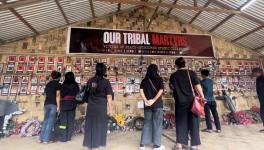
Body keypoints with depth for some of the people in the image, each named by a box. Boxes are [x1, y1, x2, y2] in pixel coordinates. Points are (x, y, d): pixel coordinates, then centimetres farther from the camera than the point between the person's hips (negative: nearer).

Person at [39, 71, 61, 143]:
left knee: (45, 121, 13)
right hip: (53, 104, -6)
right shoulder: (58, 84, -3)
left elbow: (46, 95, 18)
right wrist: (58, 106, -7)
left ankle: (41, 138, 16)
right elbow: (57, 96, -9)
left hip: (46, 104, 6)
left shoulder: (48, 84, 16)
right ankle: (46, 139, 2)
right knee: (50, 121, -1)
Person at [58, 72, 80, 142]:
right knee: (70, 120, 8)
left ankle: (63, 137, 9)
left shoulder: (63, 85, -5)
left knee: (63, 120, 6)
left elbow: (61, 95, -2)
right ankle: (68, 137, 13)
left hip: (64, 104, -1)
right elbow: (78, 95, 3)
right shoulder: (76, 85, -2)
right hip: (72, 104, 1)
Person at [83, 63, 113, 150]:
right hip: (101, 108, -4)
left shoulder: (90, 81, 4)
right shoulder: (106, 82, -9)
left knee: (90, 126, 15)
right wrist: (110, 109, -3)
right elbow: (109, 97, -10)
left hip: (90, 107, 4)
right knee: (98, 127, 7)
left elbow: (86, 93, 14)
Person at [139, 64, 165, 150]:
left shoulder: (144, 80, 6)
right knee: (157, 123, 7)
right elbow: (161, 90, -12)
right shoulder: (159, 79, 0)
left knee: (147, 123, 12)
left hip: (147, 104, 3)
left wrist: (146, 101, -7)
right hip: (157, 104, -3)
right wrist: (154, 100, -13)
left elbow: (141, 90, -3)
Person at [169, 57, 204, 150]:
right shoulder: (192, 73, -1)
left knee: (181, 121, 10)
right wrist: (202, 96, 0)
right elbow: (197, 86, -5)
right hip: (191, 100, 0)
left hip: (180, 101, 0)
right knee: (193, 121, 10)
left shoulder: (173, 75, 1)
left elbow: (172, 87, 11)